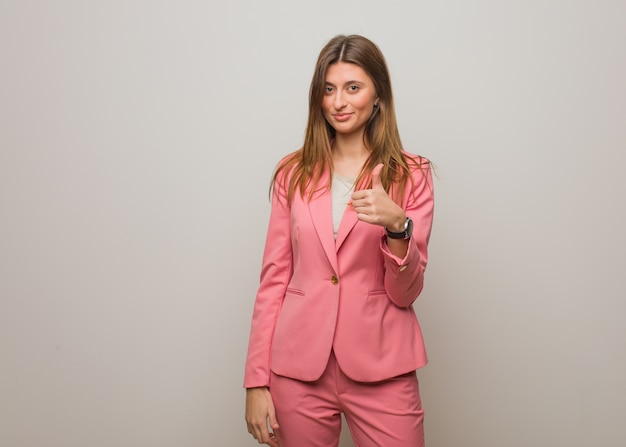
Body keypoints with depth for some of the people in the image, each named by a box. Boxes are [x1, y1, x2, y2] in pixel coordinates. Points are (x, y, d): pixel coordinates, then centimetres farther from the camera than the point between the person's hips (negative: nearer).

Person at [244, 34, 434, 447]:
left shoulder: (411, 175, -1)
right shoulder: (293, 174, 4)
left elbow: (406, 293, -4)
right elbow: (274, 278, 4)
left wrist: (397, 225, -22)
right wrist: (257, 380, 0)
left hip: (381, 370, -1)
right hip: (298, 367, 2)